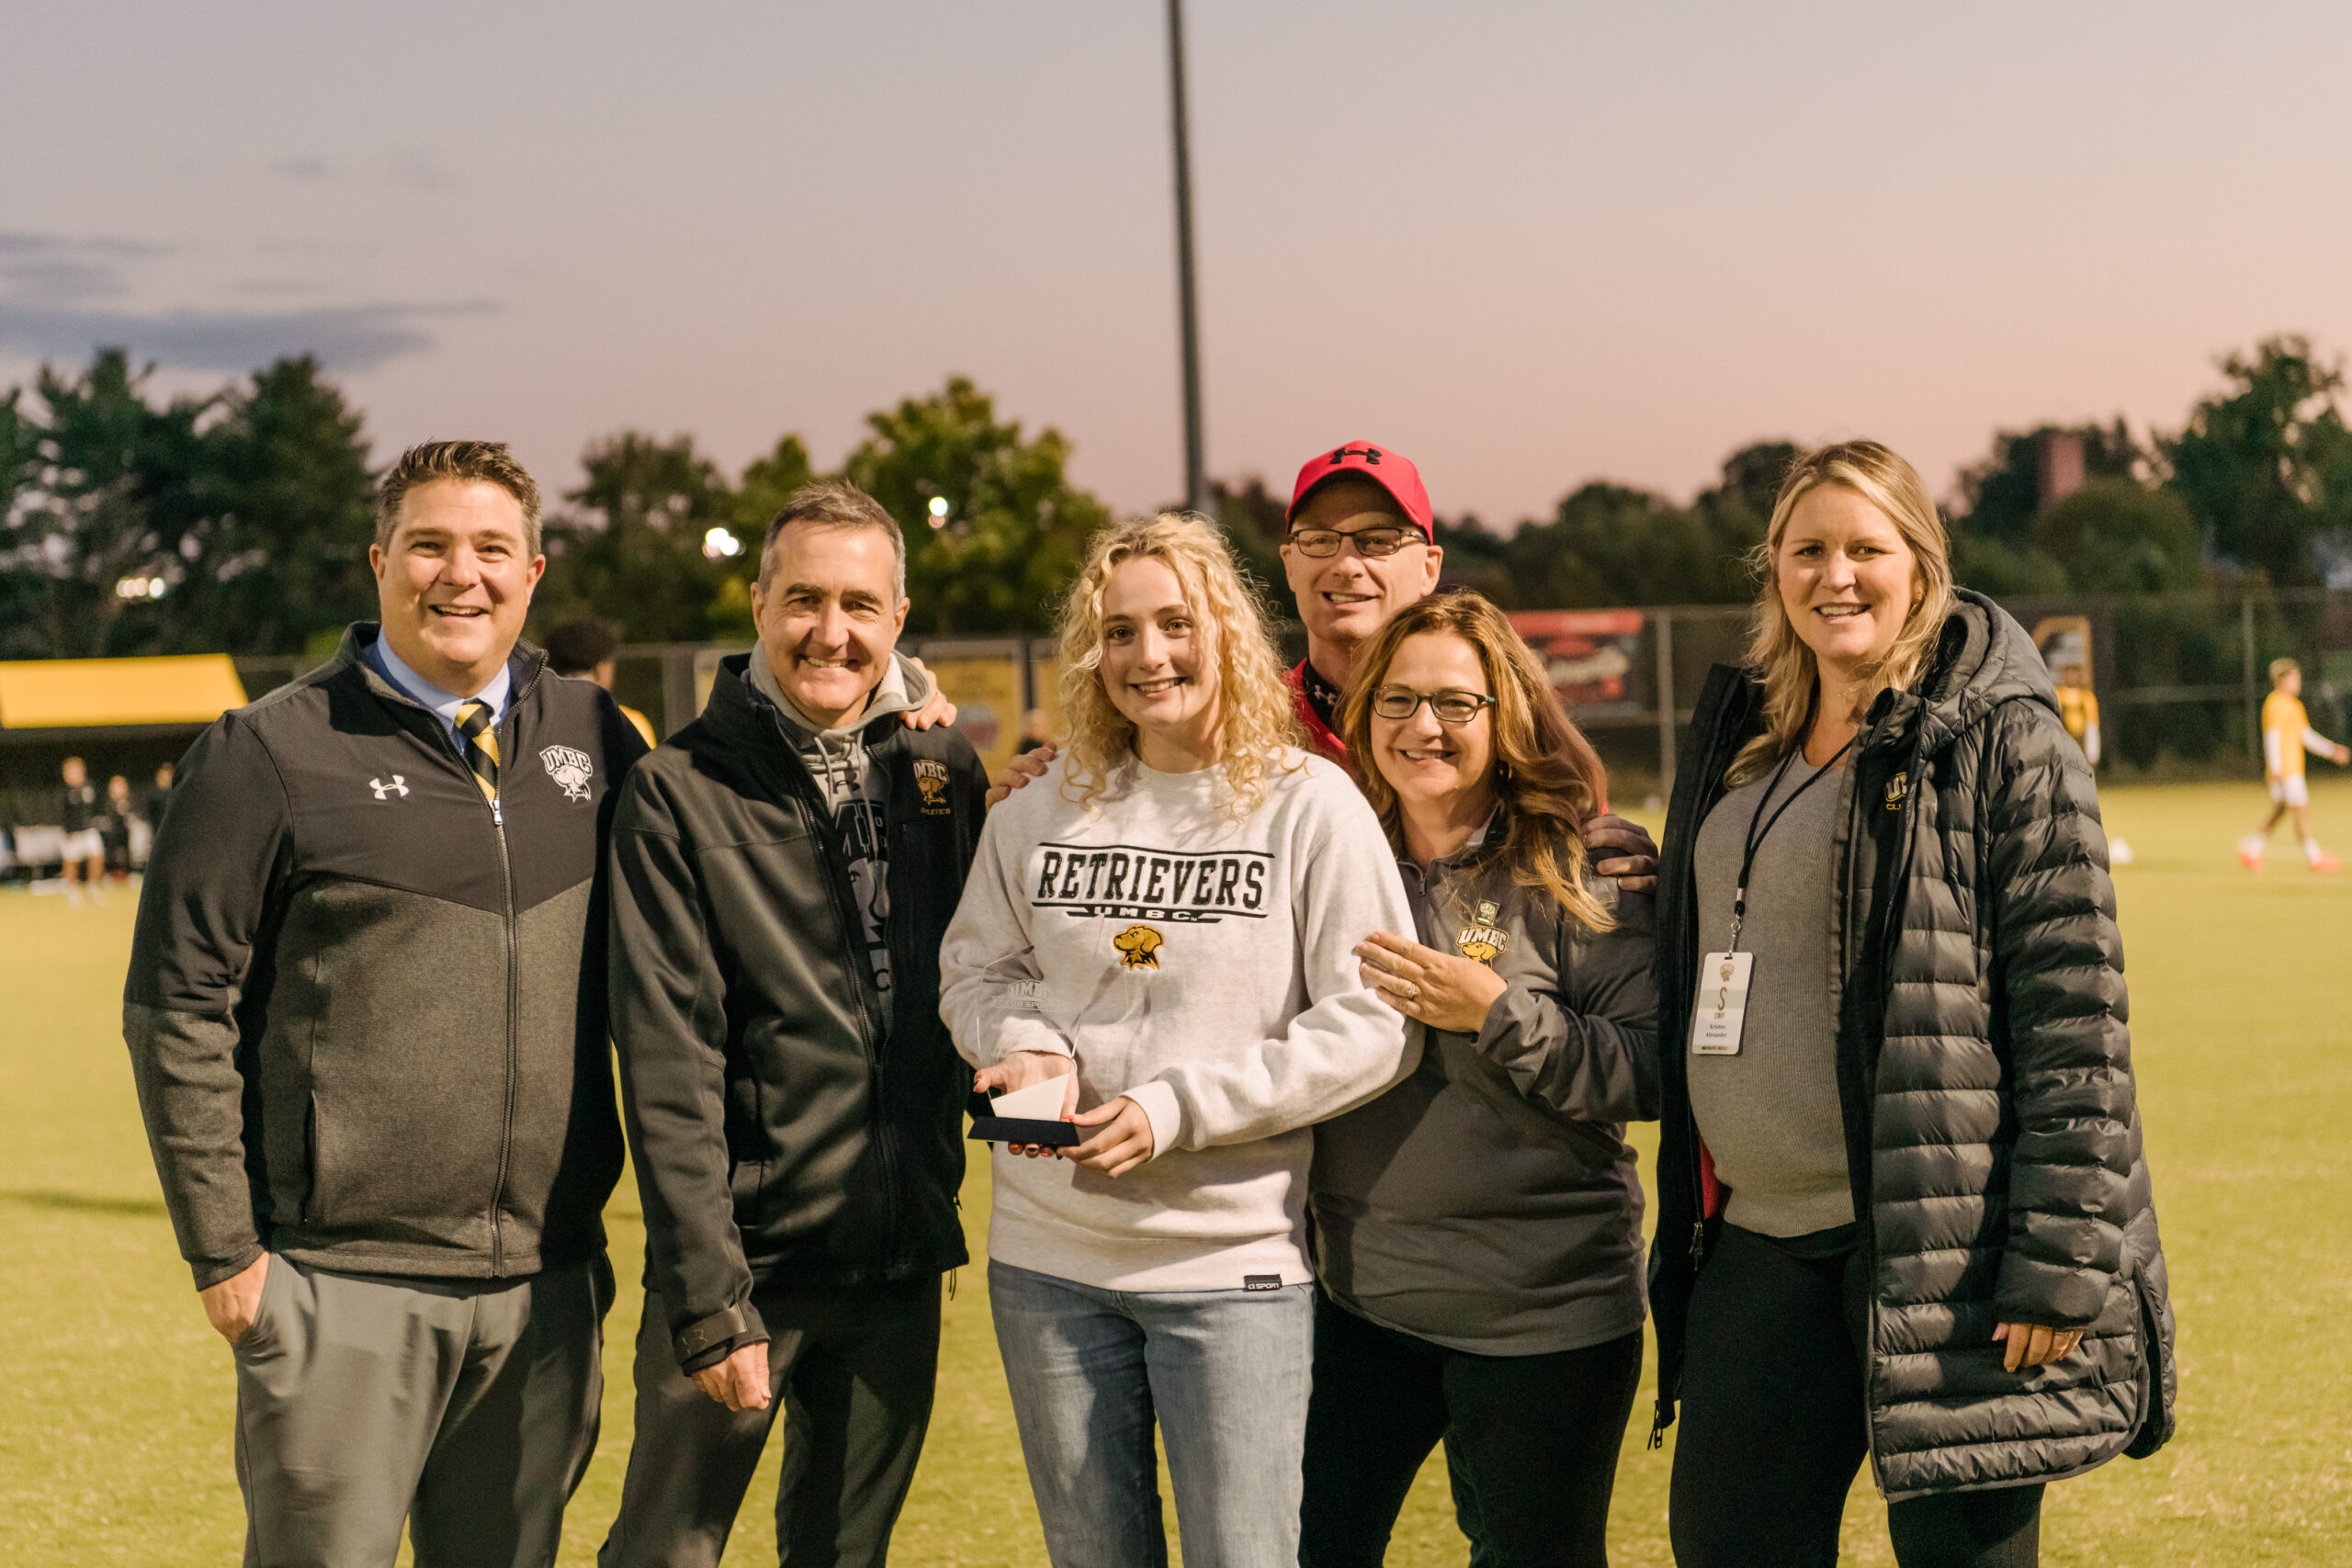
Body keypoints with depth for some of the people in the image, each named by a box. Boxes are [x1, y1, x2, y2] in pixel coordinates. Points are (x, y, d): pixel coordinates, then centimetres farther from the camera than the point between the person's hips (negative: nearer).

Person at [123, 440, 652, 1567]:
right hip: (345, 1294, -4)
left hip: (548, 1293, 4)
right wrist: (223, 1250, -5)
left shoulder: (595, 741, 9)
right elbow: (178, 1009, -3)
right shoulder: (272, 754, -3)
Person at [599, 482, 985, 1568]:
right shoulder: (678, 794, -8)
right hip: (746, 1258, -4)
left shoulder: (944, 769, 7)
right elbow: (668, 1064, -12)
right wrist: (709, 1297, -17)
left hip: (900, 1261, 4)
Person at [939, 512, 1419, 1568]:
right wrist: (1025, 1045, -7)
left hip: (1234, 1260, -4)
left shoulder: (1309, 806, -6)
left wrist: (1179, 1107, -16)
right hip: (1049, 1257, 4)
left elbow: (1372, 1028, -11)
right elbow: (974, 968, 16)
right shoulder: (1043, 811, 6)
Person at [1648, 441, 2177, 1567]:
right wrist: (1685, 1234, 19)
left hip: (1936, 1248, -7)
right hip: (1759, 1241, 7)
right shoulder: (1739, 736, 14)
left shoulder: (2004, 743, -7)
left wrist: (2059, 1262, -17)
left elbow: (2074, 1018, -11)